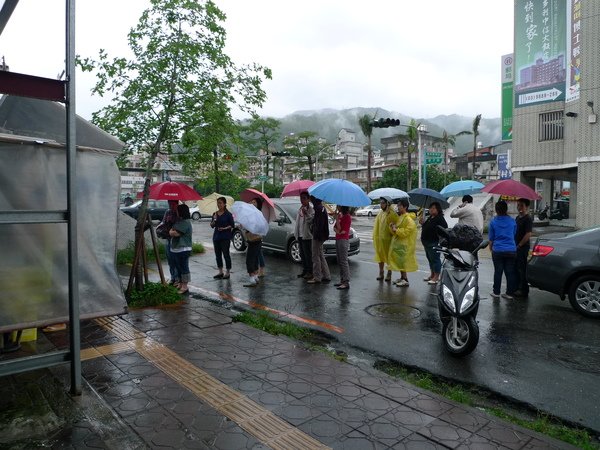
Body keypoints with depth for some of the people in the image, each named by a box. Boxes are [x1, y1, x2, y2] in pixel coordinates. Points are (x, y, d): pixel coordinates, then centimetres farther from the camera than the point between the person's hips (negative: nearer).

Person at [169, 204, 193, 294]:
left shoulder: (185, 222, -17)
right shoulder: (180, 221, 17)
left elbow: (176, 233, -22)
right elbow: (172, 232, 22)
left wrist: (171, 231, -3)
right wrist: (172, 231, 1)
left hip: (183, 250, -10)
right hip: (176, 249, 11)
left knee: (184, 268, -4)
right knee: (179, 268, 18)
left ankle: (185, 287, 2)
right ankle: (180, 284, 29)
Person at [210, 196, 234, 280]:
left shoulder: (228, 214, -6)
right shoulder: (215, 214, 9)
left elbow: (232, 225, -5)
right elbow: (212, 225, 9)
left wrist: (225, 228, -18)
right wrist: (214, 220, -9)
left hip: (225, 237, -6)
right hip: (216, 236, 6)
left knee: (226, 254, -2)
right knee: (218, 255, 10)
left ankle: (227, 272, 8)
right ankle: (220, 272, 21)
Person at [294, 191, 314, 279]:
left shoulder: (311, 209, -9)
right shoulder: (300, 209, 16)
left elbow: (311, 220, -21)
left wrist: (306, 213, -32)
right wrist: (296, 233, 16)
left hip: (307, 235, -8)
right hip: (300, 235, 8)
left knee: (308, 254, -4)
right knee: (302, 254, 13)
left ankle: (310, 272, 2)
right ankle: (304, 270, 23)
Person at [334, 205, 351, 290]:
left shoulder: (347, 217, -12)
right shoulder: (340, 215, 15)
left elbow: (340, 229, -15)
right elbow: (335, 227, 12)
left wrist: (337, 219, -13)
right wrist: (337, 230, -9)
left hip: (343, 240, -9)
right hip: (338, 239, 9)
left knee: (344, 261, -10)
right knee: (339, 262, 11)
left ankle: (346, 282, -9)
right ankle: (342, 280, 18)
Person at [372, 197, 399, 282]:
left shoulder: (392, 214, -10)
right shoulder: (380, 213, 12)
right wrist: (375, 237, 12)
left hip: (387, 239, -7)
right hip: (379, 238, 7)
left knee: (388, 256, 2)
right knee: (380, 255, 13)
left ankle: (389, 274, 12)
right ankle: (381, 273, 24)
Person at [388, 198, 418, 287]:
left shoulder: (408, 219, -16)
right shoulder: (400, 217, 14)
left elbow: (406, 232, -23)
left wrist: (396, 230, -17)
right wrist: (392, 227, 0)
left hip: (405, 244, -10)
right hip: (398, 243, 10)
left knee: (403, 261, -8)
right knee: (399, 261, 14)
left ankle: (405, 280, -3)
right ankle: (402, 278, 24)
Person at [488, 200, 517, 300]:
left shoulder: (493, 222, -5)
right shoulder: (512, 221, 1)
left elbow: (491, 238, 3)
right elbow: (514, 235, 15)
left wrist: (490, 247, 18)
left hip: (497, 250, -2)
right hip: (511, 250, 2)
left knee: (498, 272, 6)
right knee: (510, 272, 7)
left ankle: (496, 292, 13)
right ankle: (509, 293, 13)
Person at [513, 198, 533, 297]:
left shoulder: (528, 219, -12)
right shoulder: (518, 217, 14)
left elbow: (528, 234, -19)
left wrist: (519, 245, -16)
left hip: (523, 248, -8)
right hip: (516, 247, 8)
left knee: (522, 269, -2)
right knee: (515, 269, 14)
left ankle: (524, 290, 6)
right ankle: (516, 288, 24)